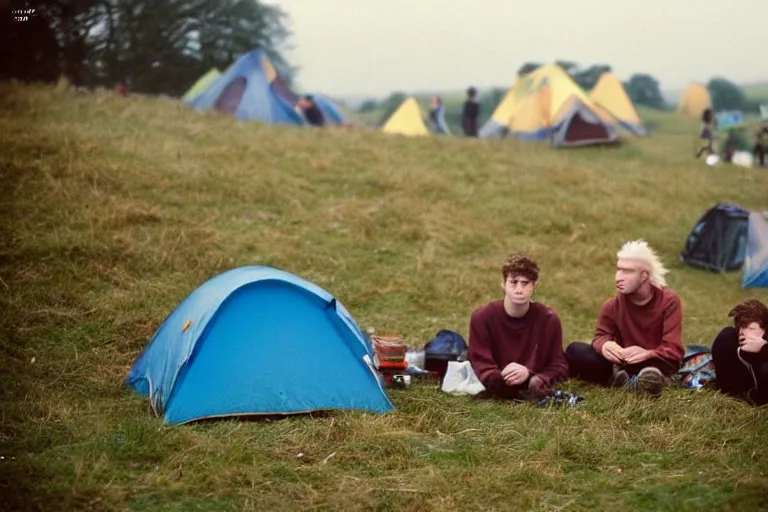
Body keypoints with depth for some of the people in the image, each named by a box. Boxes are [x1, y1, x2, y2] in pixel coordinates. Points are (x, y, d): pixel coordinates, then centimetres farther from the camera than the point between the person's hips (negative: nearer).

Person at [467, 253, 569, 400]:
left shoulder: (549, 319, -7)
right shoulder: (482, 317, -9)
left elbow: (559, 366, -8)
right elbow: (481, 366, -13)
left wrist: (528, 375, -28)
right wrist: (501, 378, -35)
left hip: (532, 384, -1)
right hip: (497, 387, 1)